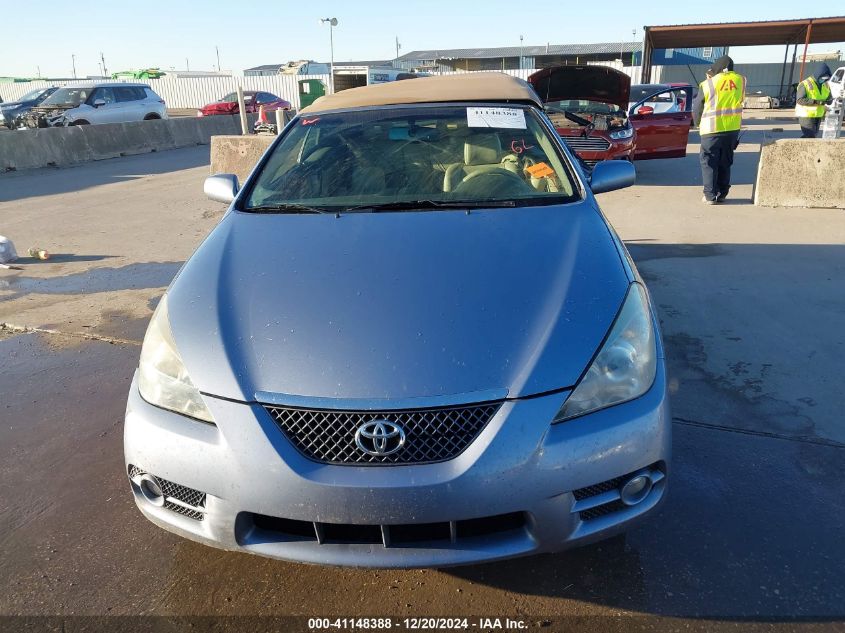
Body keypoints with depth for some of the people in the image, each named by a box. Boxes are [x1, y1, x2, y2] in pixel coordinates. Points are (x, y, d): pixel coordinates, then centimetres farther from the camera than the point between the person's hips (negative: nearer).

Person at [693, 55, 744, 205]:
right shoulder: (741, 80, 4)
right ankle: (722, 193, 17)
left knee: (709, 162, 3)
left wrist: (698, 123, 21)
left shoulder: (708, 84, -6)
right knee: (725, 162, 14)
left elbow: (697, 107, 2)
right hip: (733, 128, 4)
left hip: (712, 129, -4)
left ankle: (710, 195, -1)